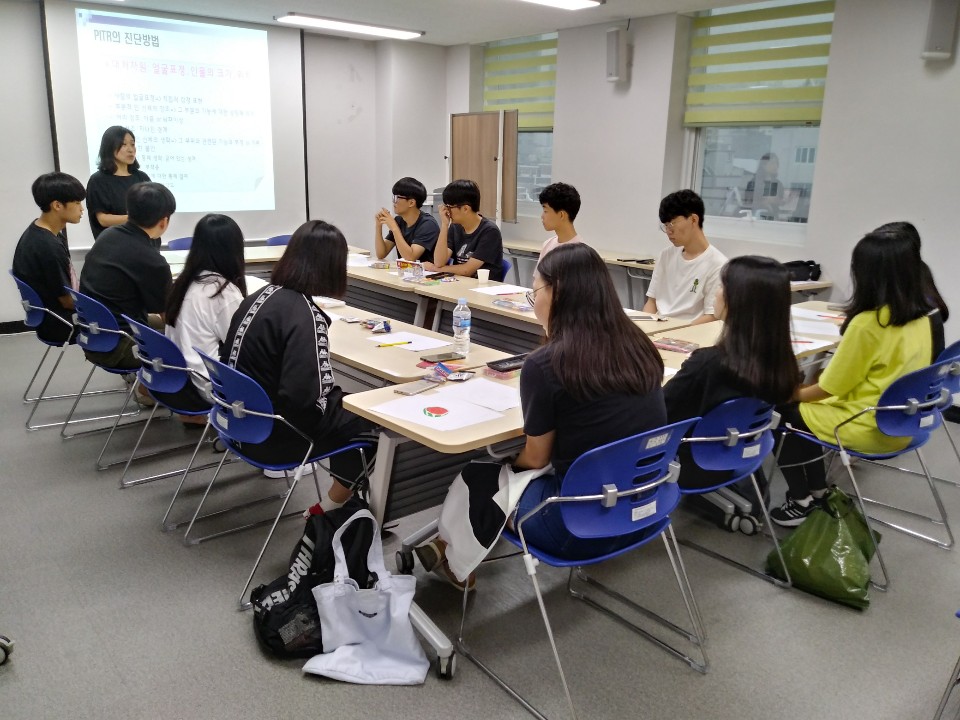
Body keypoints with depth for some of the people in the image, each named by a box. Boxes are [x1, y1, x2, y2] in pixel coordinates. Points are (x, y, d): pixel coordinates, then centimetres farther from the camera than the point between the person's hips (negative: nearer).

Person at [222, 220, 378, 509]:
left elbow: (236, 360, 10)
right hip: (273, 433, -8)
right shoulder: (304, 316, -25)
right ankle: (330, 508, 17)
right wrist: (340, 400, -10)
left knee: (346, 406, 24)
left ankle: (346, 493, 32)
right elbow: (305, 398, -32)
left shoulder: (262, 295, 0)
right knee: (375, 421, 7)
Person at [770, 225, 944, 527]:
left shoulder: (867, 323, -25)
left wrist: (796, 394, 4)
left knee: (786, 410, 8)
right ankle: (816, 492, 25)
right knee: (804, 408, 19)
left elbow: (831, 387, -16)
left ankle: (802, 500, 18)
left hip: (869, 430, -8)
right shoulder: (920, 317, -1)